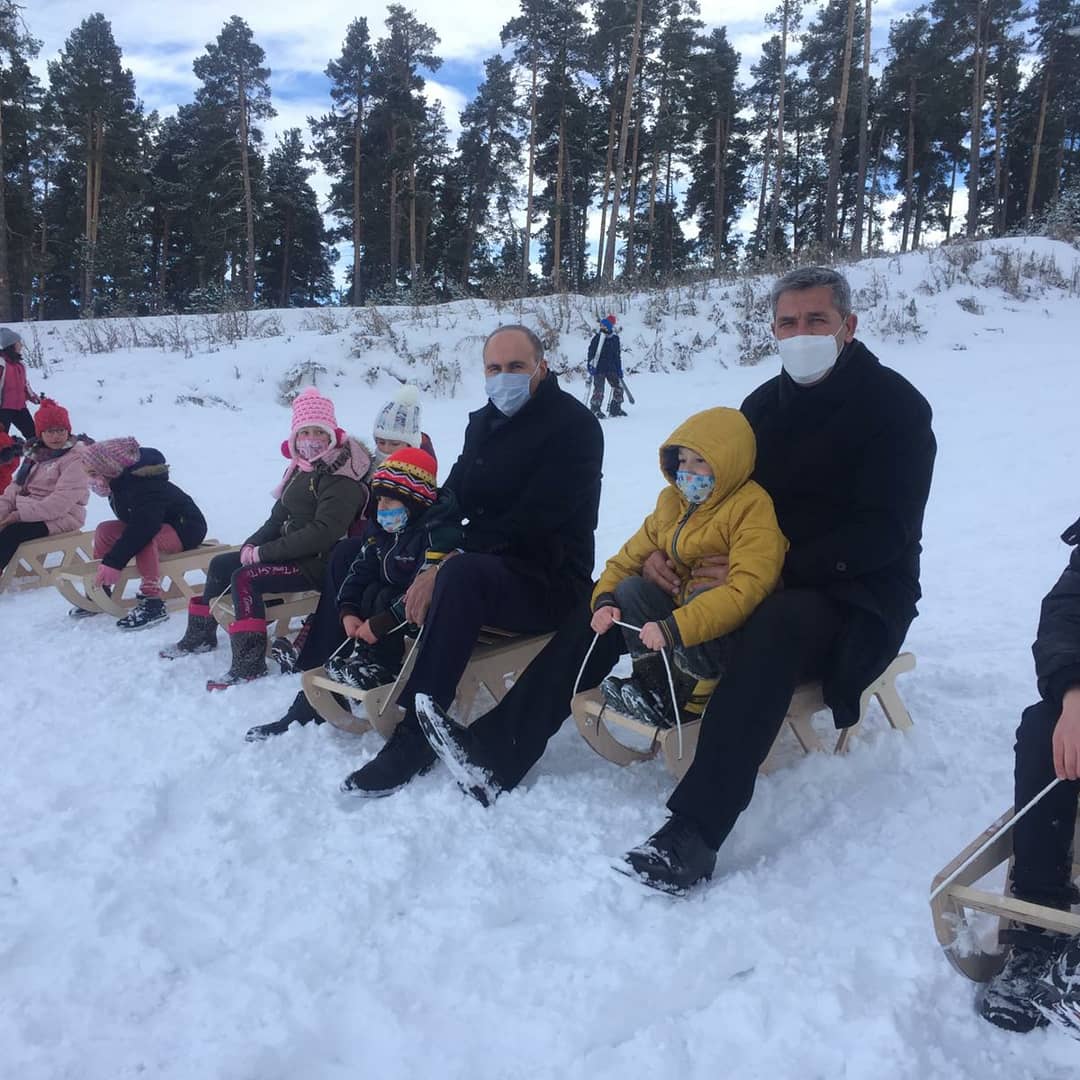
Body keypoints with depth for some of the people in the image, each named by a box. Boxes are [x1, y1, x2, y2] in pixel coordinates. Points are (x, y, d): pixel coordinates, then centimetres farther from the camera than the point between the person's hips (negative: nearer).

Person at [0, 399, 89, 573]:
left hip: (61, 518, -8)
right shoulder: (36, 452, 15)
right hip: (28, 510, 8)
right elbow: (17, 486, 11)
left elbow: (62, 501, -21)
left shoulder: (77, 457, -11)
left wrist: (20, 514, -24)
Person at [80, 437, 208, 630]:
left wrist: (113, 562, -39)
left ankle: (152, 602, -34)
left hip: (185, 531, -10)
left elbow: (142, 528, -38)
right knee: (105, 530, 3)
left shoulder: (144, 488, -31)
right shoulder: (120, 482, -3)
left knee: (144, 539, -36)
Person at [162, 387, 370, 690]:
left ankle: (250, 663, -22)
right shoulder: (302, 467, 10)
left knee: (245, 578, -26)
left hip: (319, 563, -10)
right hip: (292, 549, 10)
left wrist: (265, 552, -23)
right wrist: (254, 543, -2)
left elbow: (323, 532, -28)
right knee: (220, 564, 15)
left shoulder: (341, 477, -20)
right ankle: (201, 635, 31)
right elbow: (281, 515, 17)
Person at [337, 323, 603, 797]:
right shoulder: (482, 422, 13)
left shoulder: (573, 424, -12)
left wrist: (447, 565, -26)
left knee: (463, 573, -39)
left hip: (549, 582, -8)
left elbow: (530, 523, -21)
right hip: (483, 567, 8)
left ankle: (414, 740, -32)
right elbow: (451, 500, 12)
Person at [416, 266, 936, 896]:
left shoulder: (894, 404, -8)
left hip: (855, 592, -6)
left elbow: (885, 532, -18)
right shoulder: (766, 403, 10)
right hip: (762, 579, 6)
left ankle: (693, 835, -43)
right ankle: (498, 753, -15)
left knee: (777, 626, -41)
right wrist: (659, 552, -9)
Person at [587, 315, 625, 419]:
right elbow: (591, 354, -6)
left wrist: (620, 370, 13)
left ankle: (615, 409, 13)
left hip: (612, 369, 5)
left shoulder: (615, 338, 8)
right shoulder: (597, 338, -5)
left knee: (618, 387, 1)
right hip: (599, 369, -5)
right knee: (599, 390, -9)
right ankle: (595, 410, 6)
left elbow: (618, 355, 15)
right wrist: (591, 368, -13)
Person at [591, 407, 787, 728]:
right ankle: (653, 683, -13)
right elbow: (630, 557, 8)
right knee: (630, 589, -14)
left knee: (702, 598, -35)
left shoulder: (753, 506, -17)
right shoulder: (672, 500, 6)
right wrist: (605, 599, -13)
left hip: (731, 630, -6)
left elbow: (748, 589, -31)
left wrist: (675, 628, -37)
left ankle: (687, 699, -19)